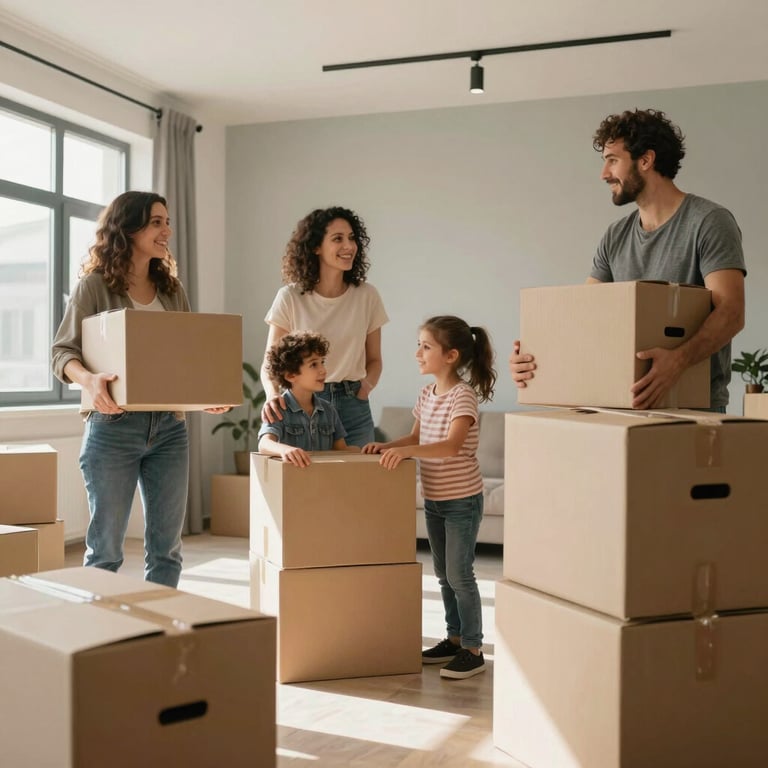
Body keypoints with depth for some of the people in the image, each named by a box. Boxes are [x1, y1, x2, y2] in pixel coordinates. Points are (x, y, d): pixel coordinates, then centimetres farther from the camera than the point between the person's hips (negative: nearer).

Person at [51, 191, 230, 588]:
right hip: (114, 426, -5)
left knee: (166, 547, 8)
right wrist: (88, 378, -27)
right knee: (105, 548, 3)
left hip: (170, 426, 5)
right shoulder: (95, 286, -3)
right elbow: (62, 351, -6)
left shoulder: (171, 289, 12)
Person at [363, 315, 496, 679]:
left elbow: (452, 445, -31)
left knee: (459, 575, -3)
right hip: (433, 499, 8)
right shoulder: (427, 394, 6)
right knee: (444, 575, 16)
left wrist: (406, 451, -40)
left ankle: (473, 649, 9)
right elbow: (417, 436, 17)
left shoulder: (463, 395, -19)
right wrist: (389, 446, -1)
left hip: (462, 499, -8)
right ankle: (454, 638, 29)